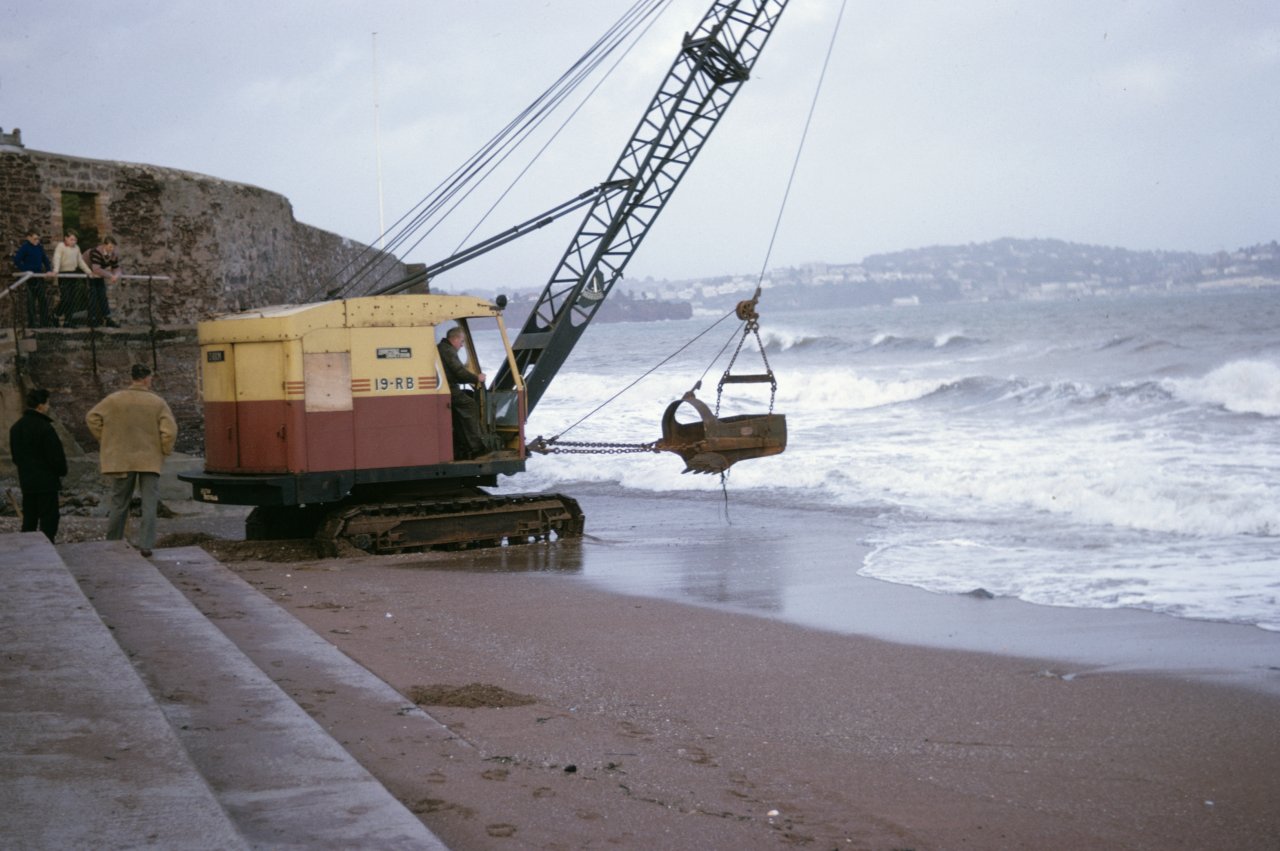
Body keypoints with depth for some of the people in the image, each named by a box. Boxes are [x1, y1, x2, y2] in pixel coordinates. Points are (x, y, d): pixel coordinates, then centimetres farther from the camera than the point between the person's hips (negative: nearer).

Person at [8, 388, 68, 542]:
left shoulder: (16, 427, 9)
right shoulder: (44, 427, -18)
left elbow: (15, 455, 16)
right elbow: (56, 455, -16)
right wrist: (61, 471, 1)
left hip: (26, 480, 8)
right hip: (46, 481, -8)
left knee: (29, 518, 13)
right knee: (48, 519, -3)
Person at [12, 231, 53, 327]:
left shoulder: (39, 247, 10)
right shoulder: (24, 247, -9)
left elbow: (45, 259, 19)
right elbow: (16, 260, -14)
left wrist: (48, 270, 5)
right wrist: (26, 270, -17)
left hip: (40, 275, 6)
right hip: (30, 277, -6)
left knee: (43, 299, 6)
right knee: (31, 300, -2)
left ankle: (45, 321, 13)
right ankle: (31, 323, 4)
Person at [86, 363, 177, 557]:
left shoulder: (115, 400, -2)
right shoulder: (157, 402, -6)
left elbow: (92, 418, 1)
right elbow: (170, 430, -13)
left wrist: (106, 442, 10)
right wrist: (164, 451, 3)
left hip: (121, 459, 2)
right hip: (150, 460, -2)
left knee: (119, 504, 14)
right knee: (149, 504, 3)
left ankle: (112, 544, 21)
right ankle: (146, 544, -5)